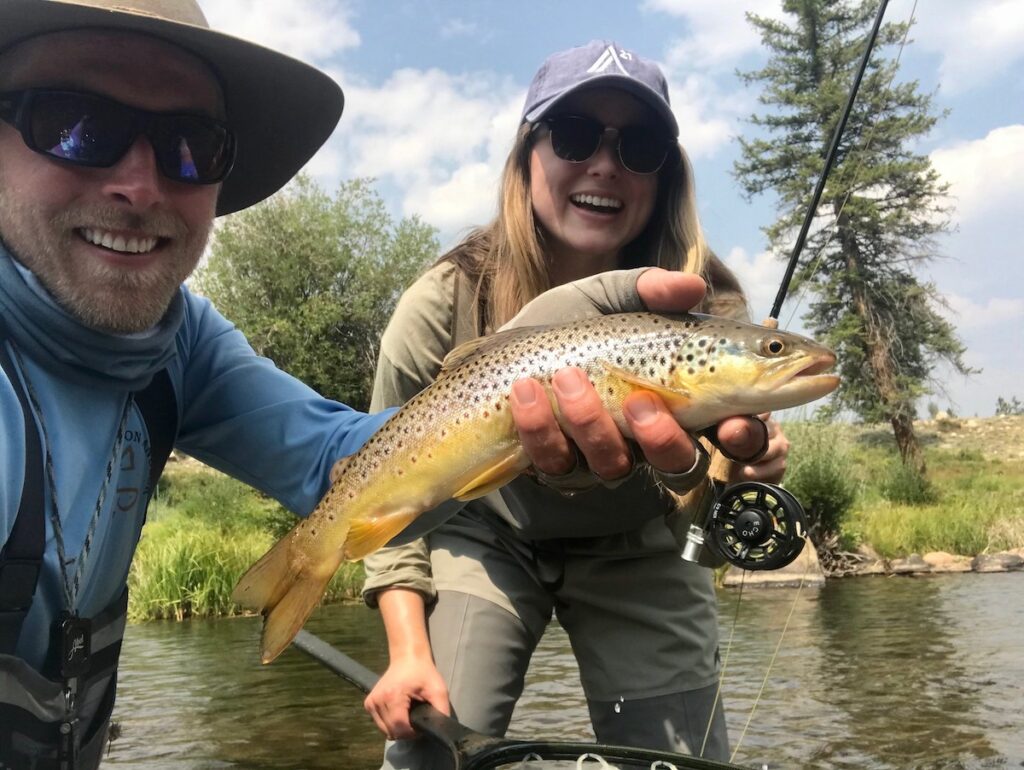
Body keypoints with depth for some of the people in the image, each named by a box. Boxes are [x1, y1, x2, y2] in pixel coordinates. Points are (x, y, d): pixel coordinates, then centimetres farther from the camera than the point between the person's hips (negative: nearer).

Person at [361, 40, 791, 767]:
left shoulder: (706, 309, -24)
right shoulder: (444, 305, -25)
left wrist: (698, 473, -45)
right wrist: (409, 651, -21)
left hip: (637, 555, 1)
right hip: (485, 540, -1)